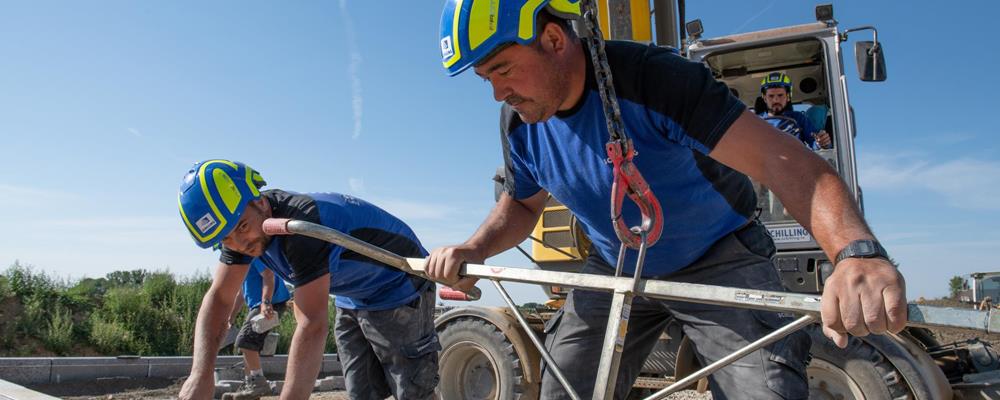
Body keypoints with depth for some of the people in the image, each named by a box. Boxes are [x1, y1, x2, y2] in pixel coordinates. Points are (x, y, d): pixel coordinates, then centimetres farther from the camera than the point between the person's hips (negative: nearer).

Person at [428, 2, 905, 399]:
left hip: (718, 262, -4)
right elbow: (522, 203, 10)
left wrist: (857, 251, -52)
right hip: (614, 271, 5)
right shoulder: (518, 122, -9)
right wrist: (473, 250, -10)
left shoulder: (652, 78, -29)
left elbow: (780, 156, -36)